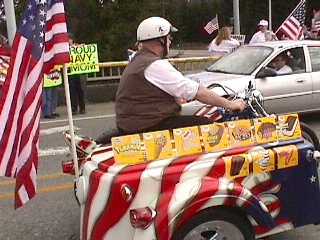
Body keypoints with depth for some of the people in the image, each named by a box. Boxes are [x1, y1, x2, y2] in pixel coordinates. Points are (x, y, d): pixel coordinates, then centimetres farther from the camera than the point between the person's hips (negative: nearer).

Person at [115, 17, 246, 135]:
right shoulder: (155, 65, -18)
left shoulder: (138, 61, 16)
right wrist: (229, 104, -10)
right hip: (147, 127, -10)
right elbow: (195, 91, -18)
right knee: (206, 125, -10)